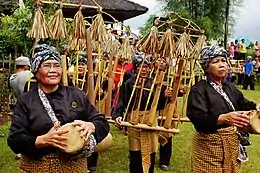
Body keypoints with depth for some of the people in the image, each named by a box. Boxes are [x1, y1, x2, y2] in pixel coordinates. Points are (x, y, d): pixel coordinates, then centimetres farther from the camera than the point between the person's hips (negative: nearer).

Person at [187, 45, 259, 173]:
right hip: (209, 144, -7)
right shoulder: (199, 89, -16)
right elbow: (197, 118, -29)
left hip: (232, 142, 7)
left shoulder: (229, 87, 8)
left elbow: (243, 104, 16)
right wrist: (224, 118, -43)